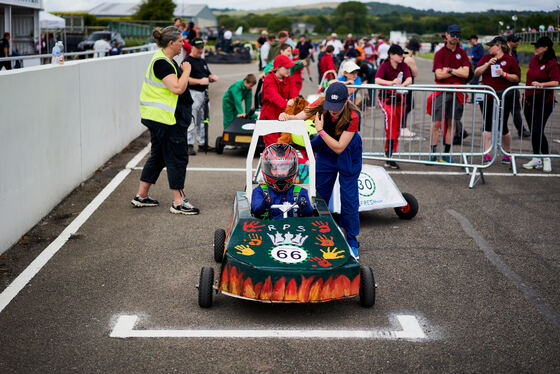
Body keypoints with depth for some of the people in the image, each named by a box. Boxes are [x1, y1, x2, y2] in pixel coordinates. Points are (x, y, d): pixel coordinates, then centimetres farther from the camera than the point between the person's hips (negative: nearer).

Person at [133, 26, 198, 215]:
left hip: (158, 117, 11)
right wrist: (186, 70, -14)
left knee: (158, 155, 17)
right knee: (177, 157, -5)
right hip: (166, 118, -11)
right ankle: (178, 203, 1)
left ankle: (141, 196, 24)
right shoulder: (162, 63, -18)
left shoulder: (166, 60, 15)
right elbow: (177, 88, -26)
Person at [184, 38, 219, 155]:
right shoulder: (187, 61, -9)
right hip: (193, 93, -9)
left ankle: (202, 144, 22)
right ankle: (189, 145, -4)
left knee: (203, 121, 14)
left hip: (204, 93, 9)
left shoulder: (202, 61, 19)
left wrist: (212, 77, 3)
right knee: (191, 122, -9)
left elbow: (208, 74, 27)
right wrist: (200, 81, -28)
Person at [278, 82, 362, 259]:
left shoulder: (352, 116, -30)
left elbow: (339, 147, -28)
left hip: (348, 156, -4)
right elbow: (299, 117, -20)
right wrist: (286, 117, -41)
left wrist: (320, 131, -33)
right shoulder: (321, 104, -20)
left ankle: (351, 243, 11)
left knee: (349, 199, -3)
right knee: (320, 196, 8)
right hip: (325, 153, 4)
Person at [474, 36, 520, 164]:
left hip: (504, 96, -3)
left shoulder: (509, 60, 1)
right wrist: (488, 64, -11)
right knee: (487, 125, 2)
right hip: (487, 96, 3)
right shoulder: (486, 58, 11)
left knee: (503, 125, 1)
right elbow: (476, 73, 1)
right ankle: (487, 154, 5)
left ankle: (507, 154, 18)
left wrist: (504, 74, -17)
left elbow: (517, 77, -2)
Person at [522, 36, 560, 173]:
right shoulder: (533, 59, 10)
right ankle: (536, 159, 19)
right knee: (533, 131, 10)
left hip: (544, 101, -7)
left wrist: (541, 84, -33)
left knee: (538, 131, -11)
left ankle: (546, 158, 5)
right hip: (530, 100, 7)